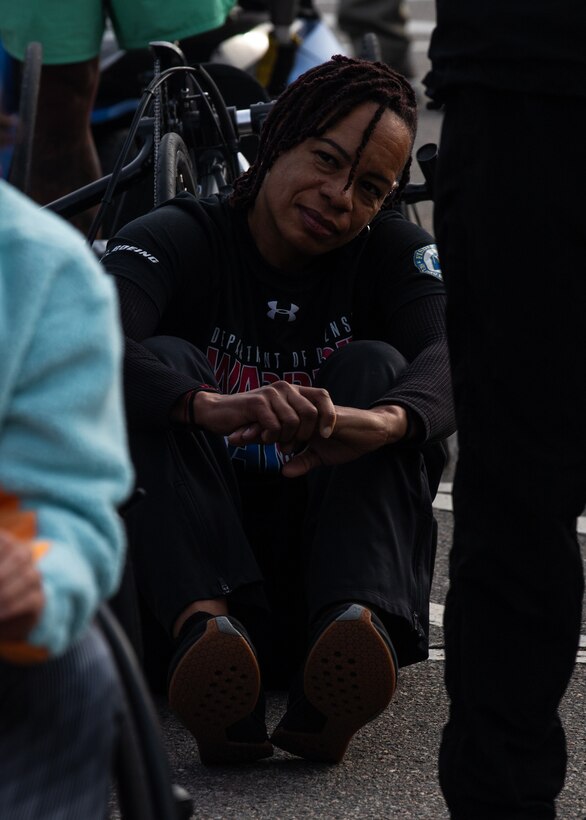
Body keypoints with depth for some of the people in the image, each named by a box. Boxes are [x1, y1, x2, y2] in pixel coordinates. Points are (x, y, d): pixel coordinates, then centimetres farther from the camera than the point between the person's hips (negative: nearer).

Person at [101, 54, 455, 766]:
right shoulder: (176, 240, -5)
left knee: (375, 365, -18)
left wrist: (381, 423, -46)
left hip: (327, 564, 1)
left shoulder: (394, 254, 2)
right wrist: (213, 407, -47)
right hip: (188, 562, -1)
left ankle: (354, 628, -46)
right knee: (164, 362, -22)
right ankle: (206, 628, -49)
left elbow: (452, 355, -21)